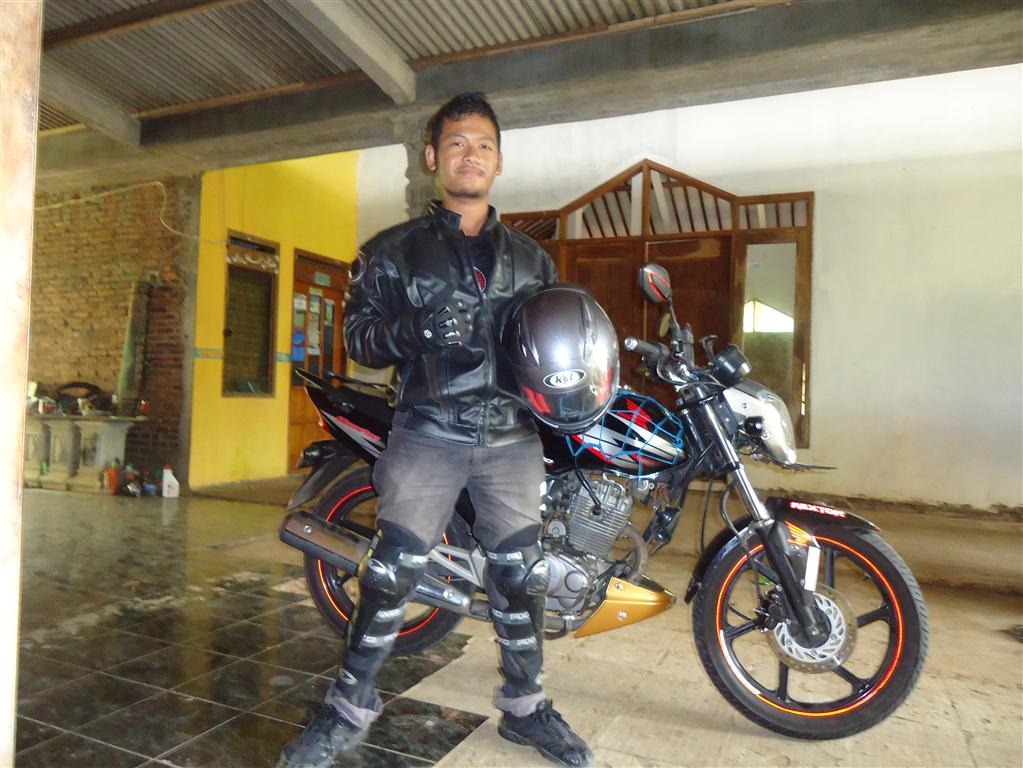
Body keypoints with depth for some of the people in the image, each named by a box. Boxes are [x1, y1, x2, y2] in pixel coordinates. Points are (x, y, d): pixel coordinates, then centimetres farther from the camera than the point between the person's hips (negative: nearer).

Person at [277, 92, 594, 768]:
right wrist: (415, 331, -18)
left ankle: (524, 705, 26)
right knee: (392, 572, -3)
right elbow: (359, 335, 2)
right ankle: (350, 706, 17)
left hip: (514, 437, 3)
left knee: (522, 575, 7)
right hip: (429, 431, -2)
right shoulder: (394, 251, 8)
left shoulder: (532, 257, 18)